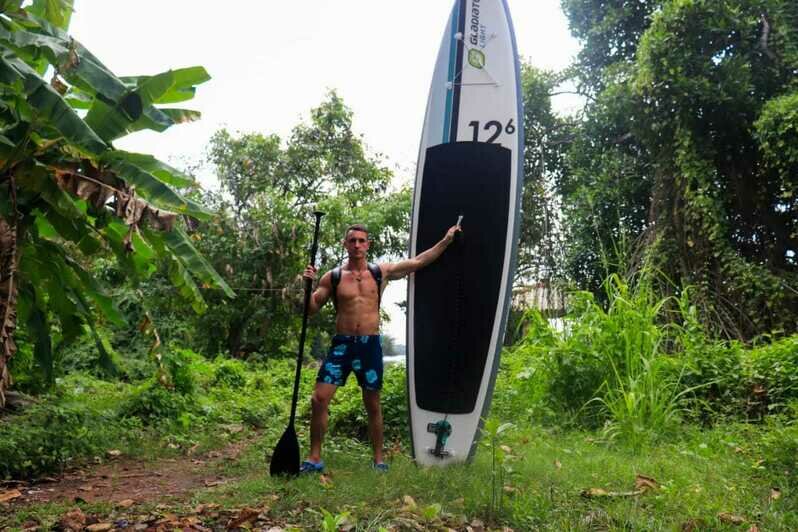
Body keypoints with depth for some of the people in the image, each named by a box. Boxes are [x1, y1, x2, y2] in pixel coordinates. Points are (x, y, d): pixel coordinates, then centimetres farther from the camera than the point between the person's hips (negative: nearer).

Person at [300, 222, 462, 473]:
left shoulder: (381, 272, 5)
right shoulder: (333, 277, 2)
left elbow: (418, 261, 9)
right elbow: (312, 309, 3)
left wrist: (446, 240, 9)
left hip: (370, 344, 0)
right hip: (342, 343, 0)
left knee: (373, 405, 9)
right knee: (319, 399, -7)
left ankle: (378, 459, 24)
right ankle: (314, 458, 8)